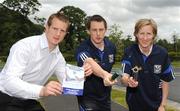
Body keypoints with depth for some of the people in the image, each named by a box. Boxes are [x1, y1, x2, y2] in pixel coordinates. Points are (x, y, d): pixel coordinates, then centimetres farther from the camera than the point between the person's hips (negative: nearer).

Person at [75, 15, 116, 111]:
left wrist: (93, 68, -24)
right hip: (88, 97, -5)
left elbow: (108, 67, 0)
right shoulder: (83, 49, -22)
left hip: (105, 96, 5)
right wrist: (105, 75, -63)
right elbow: (90, 63, -40)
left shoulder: (111, 47, -4)